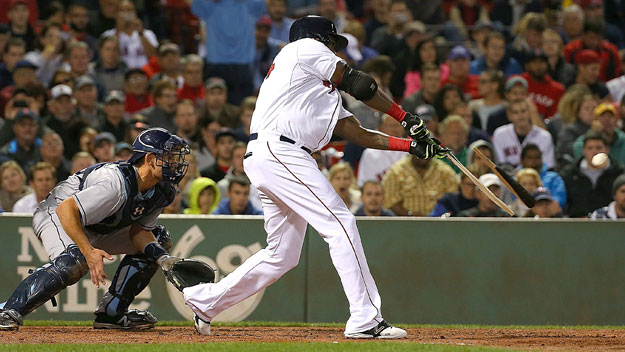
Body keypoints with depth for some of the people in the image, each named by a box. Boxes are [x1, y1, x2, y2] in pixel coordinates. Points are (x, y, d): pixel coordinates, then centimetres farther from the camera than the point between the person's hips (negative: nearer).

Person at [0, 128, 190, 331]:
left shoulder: (162, 192, -8)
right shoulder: (116, 183, -34)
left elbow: (139, 230, -2)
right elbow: (66, 209, -38)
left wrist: (164, 258, -20)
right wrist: (89, 251, -46)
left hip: (99, 231, 9)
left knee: (159, 239, 7)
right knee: (75, 262, -38)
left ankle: (111, 313, 4)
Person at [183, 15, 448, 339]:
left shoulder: (325, 92, 30)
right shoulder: (306, 48, 7)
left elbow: (359, 134, 23)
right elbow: (359, 84, 4)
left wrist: (414, 145, 14)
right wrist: (406, 118, 12)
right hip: (277, 150, -10)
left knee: (282, 255, 12)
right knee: (341, 224, -14)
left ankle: (204, 300, 23)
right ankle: (365, 320, -19)